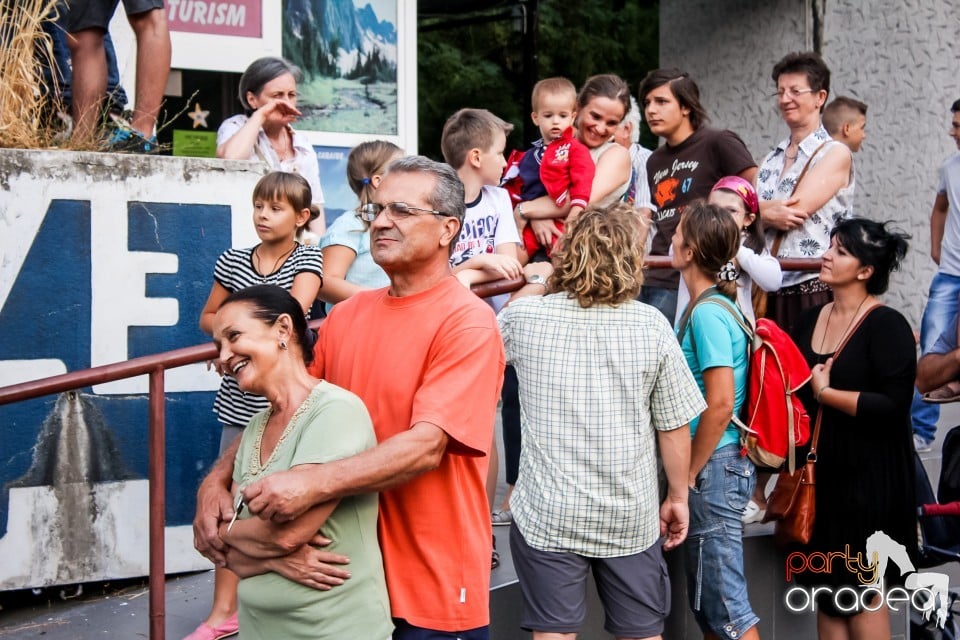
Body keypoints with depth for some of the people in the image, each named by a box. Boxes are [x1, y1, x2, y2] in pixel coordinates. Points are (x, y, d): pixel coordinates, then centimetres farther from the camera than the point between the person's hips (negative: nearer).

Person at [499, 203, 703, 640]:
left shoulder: (524, 316, -5)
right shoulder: (651, 325, -5)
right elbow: (674, 426, -2)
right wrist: (678, 497, 11)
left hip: (548, 515, 0)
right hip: (632, 517, 1)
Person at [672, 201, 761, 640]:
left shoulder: (707, 313, -17)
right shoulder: (715, 305, 10)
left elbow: (720, 404, -23)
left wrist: (689, 474, -14)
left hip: (714, 467, -9)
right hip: (721, 464, 9)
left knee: (725, 605, -2)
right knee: (708, 603, 17)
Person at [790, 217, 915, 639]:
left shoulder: (886, 326, -11)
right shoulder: (809, 320, 10)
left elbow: (892, 404, -21)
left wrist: (825, 392, -16)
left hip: (867, 478, -7)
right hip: (820, 473, 7)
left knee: (862, 593, 2)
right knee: (827, 590, 11)